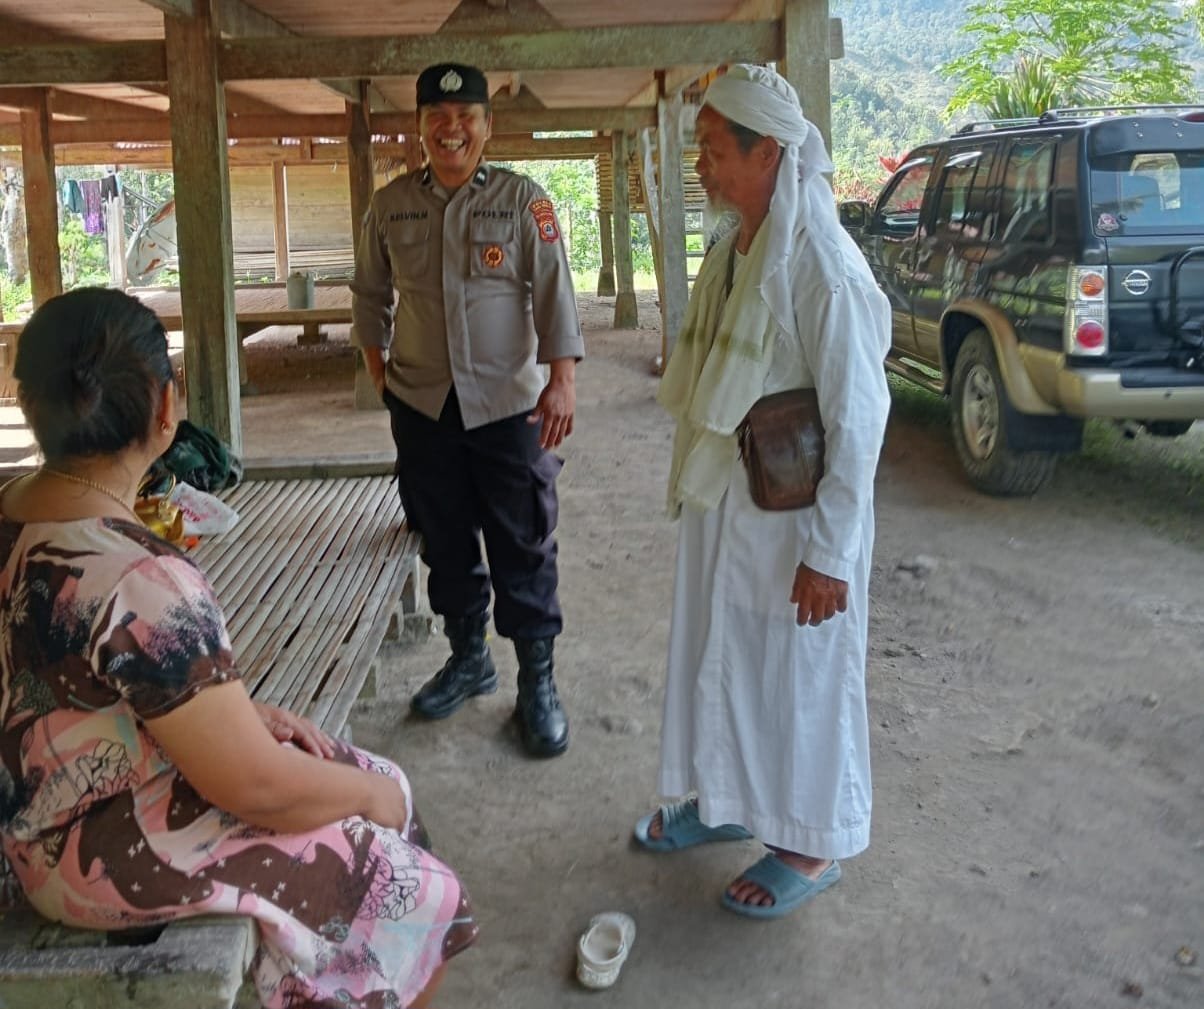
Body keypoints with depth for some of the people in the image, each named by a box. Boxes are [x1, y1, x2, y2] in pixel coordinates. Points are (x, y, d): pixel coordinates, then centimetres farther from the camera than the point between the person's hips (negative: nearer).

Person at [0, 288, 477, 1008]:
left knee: (372, 784, 16)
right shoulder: (141, 582, -32)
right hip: (115, 856, -9)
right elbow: (257, 788, -26)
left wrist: (242, 712, 6)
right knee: (410, 888, 4)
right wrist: (371, 792, -9)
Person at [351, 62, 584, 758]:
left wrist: (562, 381, -17)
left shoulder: (524, 201, -4)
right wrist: (378, 369, 10)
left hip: (509, 405, -3)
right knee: (446, 542, 14)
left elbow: (554, 293, -9)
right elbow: (372, 295, 15)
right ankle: (469, 658, 32)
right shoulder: (390, 206, 5)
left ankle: (538, 681, 15)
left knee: (523, 546, 2)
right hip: (421, 405, 3)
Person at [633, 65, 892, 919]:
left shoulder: (823, 267, -21)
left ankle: (813, 844, 28)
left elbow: (857, 419, -20)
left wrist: (829, 552, -19)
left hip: (791, 518, -8)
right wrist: (695, 487, 15)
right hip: (723, 504, 8)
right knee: (718, 654, 20)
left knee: (798, 674, 8)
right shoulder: (730, 254, 5)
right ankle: (725, 799, 41)